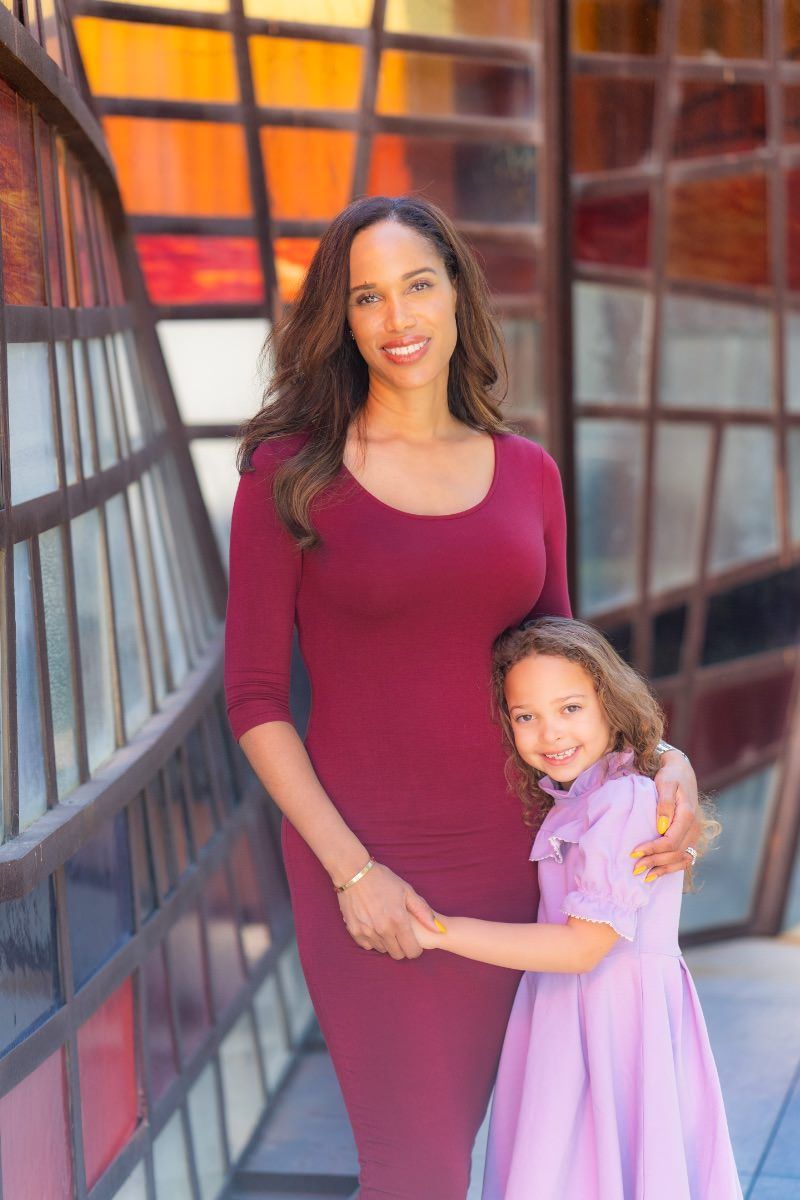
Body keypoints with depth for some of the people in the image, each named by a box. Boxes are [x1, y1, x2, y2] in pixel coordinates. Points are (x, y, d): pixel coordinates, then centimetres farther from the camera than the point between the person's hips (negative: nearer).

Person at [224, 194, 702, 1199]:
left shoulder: (527, 473, 5)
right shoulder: (288, 474, -6)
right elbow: (254, 697, -6)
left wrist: (662, 758, -4)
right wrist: (351, 868, -14)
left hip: (505, 855, 4)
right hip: (365, 862, -4)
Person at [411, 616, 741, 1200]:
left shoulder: (625, 802, -19)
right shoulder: (566, 801, 12)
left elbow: (583, 945, -22)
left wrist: (442, 931, -21)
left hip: (616, 1016, -9)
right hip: (565, 1014, 9)